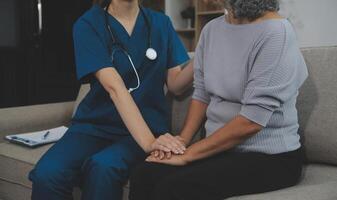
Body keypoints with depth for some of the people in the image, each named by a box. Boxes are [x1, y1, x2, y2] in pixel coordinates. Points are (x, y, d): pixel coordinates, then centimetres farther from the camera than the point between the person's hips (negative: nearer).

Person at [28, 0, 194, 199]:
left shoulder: (161, 23, 7)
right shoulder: (88, 24, -5)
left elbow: (175, 84, 4)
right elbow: (115, 88, -17)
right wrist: (148, 142, -28)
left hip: (146, 126, 1)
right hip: (95, 124, 0)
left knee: (102, 166, -33)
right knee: (47, 173, -29)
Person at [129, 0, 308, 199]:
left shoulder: (276, 33, -18)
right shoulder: (212, 29, 6)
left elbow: (252, 121, -22)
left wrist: (188, 154, -18)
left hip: (270, 156, -6)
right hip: (220, 148, 6)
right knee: (144, 176, -17)